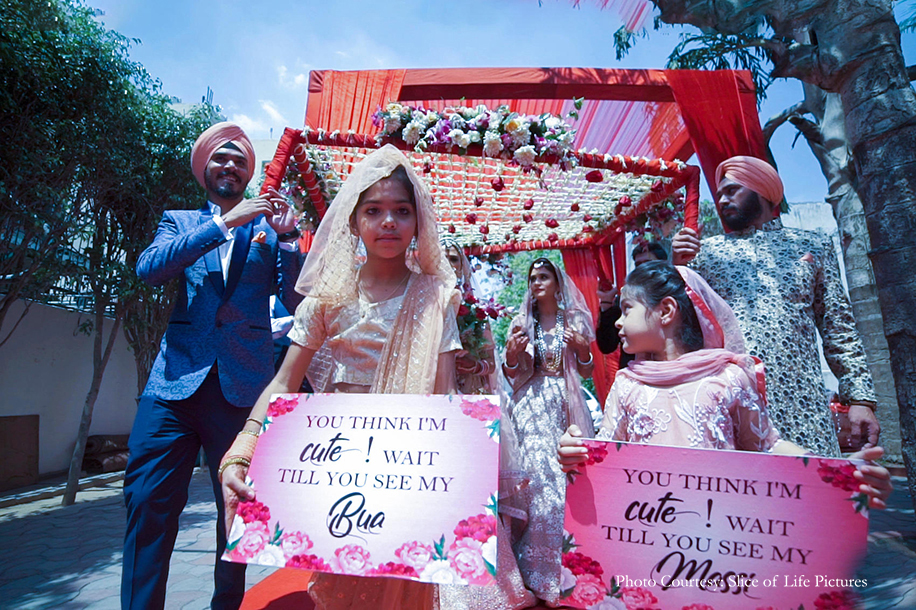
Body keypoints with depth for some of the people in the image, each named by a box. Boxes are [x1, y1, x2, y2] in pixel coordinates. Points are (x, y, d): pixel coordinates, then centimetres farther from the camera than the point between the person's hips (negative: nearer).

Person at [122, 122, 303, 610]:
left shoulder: (268, 227, 12)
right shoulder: (180, 221, 16)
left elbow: (296, 300, 3)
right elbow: (148, 268, -6)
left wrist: (286, 237, -9)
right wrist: (225, 223, -11)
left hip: (243, 386, 0)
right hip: (176, 381, 1)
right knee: (149, 503, -3)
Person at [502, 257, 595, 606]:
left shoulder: (574, 320, 8)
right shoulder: (522, 322, 8)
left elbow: (586, 372, 9)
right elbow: (511, 374, 7)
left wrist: (582, 349, -9)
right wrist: (512, 353, -12)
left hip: (564, 405, 1)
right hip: (532, 404, 0)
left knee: (567, 473, -3)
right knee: (539, 472, -7)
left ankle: (566, 563, 15)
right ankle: (538, 567, 7)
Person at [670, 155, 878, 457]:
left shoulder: (812, 245, 16)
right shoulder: (707, 251, 15)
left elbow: (838, 327, 11)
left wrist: (860, 397, 2)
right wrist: (677, 268, -4)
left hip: (799, 397, 1)